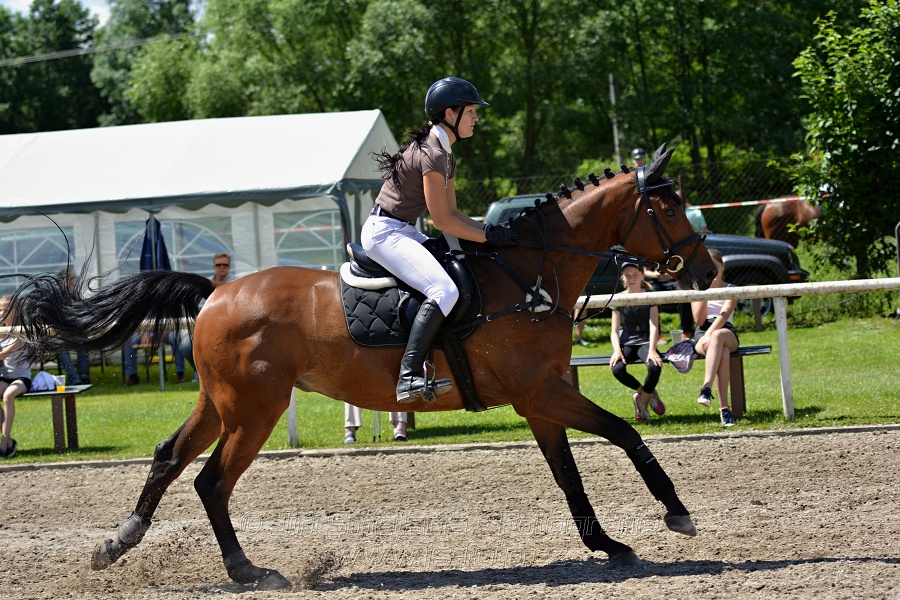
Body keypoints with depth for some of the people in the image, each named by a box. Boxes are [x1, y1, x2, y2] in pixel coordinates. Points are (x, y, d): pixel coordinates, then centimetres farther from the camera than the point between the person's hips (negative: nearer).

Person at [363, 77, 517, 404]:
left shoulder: (445, 154, 14)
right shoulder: (432, 155, -18)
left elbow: (453, 213, 17)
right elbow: (443, 221, -18)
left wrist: (490, 227, 4)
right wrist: (489, 236, -13)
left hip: (403, 232, 11)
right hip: (385, 232, -11)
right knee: (444, 290, -27)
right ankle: (409, 376, -33)